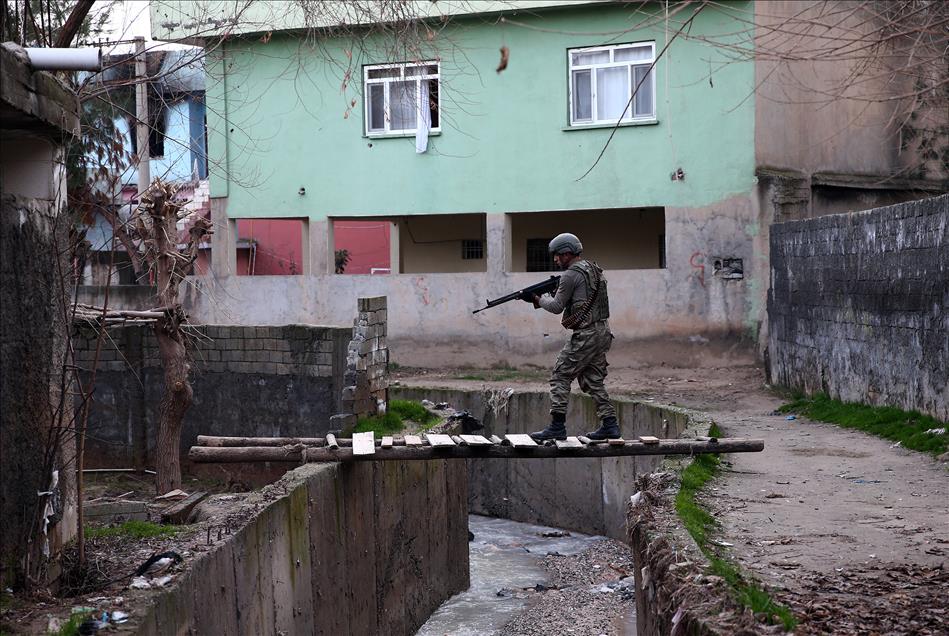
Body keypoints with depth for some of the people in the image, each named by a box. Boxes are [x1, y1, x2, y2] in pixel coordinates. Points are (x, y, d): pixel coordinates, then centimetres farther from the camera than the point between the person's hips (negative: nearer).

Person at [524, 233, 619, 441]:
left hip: (585, 336, -9)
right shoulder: (593, 269, 17)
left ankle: (557, 427, -4)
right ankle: (609, 425, 12)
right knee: (594, 381, 15)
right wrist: (543, 298, 18)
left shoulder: (571, 275, -12)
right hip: (603, 333, 9)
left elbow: (557, 307, -6)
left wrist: (539, 299, 11)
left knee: (560, 377, -2)